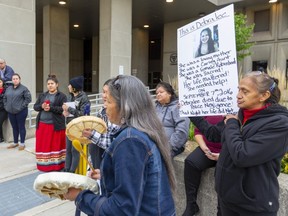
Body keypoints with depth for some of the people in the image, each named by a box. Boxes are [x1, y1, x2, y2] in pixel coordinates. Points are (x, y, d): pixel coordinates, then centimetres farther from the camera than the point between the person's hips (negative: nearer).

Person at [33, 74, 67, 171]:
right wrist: (41, 106, -11)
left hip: (56, 125, -5)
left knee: (56, 145, 2)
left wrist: (51, 108, -20)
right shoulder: (42, 95, 14)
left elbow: (63, 109, -12)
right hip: (42, 124, 5)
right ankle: (43, 164, 20)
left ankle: (56, 164, 11)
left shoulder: (62, 96, -2)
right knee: (43, 145, 8)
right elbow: (35, 107, 11)